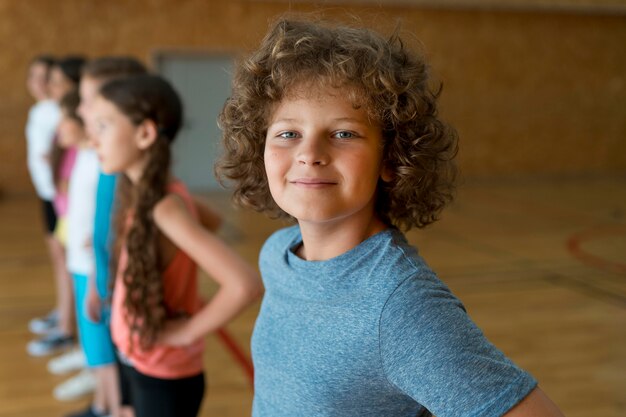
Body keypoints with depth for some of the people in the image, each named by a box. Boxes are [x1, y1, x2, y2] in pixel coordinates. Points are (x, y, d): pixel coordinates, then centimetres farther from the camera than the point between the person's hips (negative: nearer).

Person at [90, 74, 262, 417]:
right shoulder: (139, 193, -2)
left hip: (164, 379, -8)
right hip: (134, 361, 8)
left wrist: (187, 331, -23)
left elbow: (244, 285, -38)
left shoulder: (164, 207, -27)